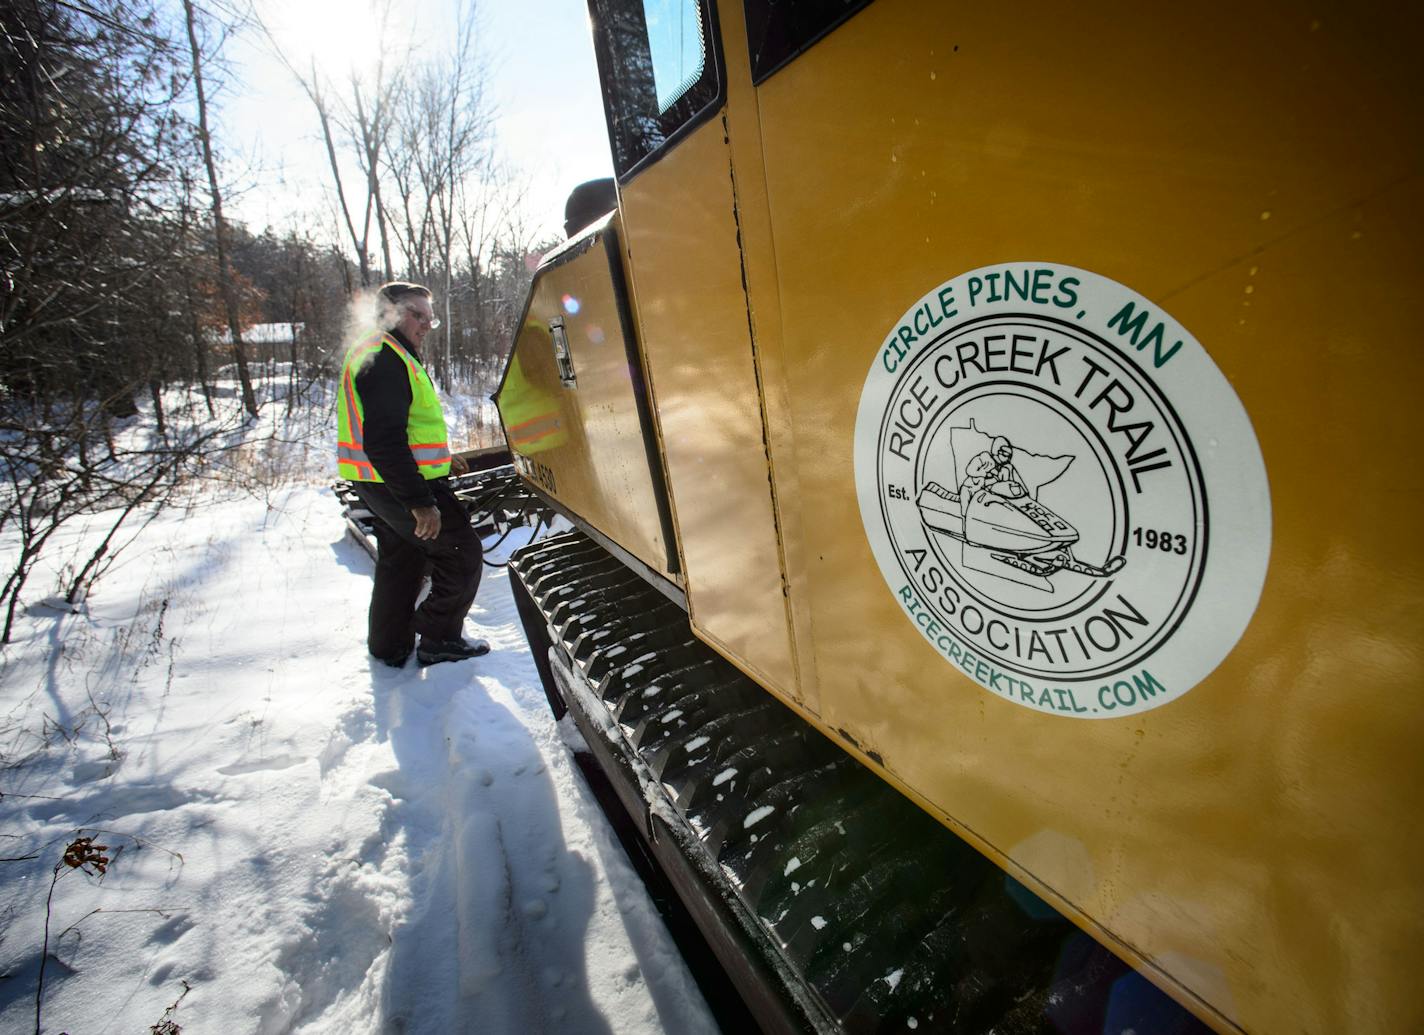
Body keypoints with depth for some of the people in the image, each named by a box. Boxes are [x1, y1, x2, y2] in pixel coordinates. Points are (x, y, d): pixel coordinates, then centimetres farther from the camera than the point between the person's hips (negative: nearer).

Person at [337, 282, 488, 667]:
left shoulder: (376, 354, 17)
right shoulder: (386, 361, -19)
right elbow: (383, 443, -28)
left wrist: (440, 458, 24)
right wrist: (420, 502, -28)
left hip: (383, 483, 11)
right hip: (402, 483, -11)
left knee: (399, 561, 20)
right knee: (463, 555, 0)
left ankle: (390, 646, 33)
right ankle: (439, 640, 9)